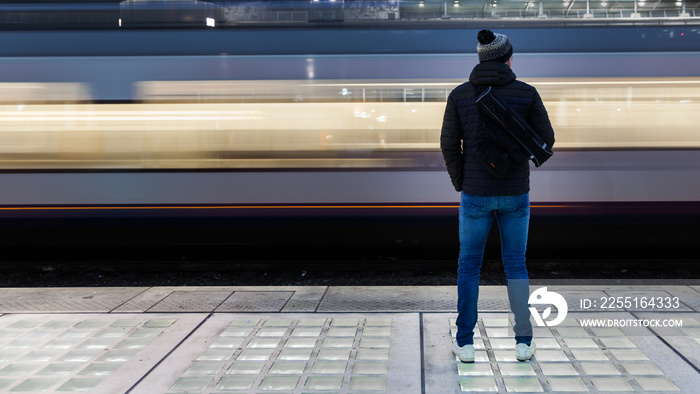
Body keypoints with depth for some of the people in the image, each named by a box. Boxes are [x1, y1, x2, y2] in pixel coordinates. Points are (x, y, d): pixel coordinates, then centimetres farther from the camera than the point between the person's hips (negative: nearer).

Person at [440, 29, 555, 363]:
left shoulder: (459, 95, -3)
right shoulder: (527, 93, -4)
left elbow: (449, 145, -4)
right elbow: (546, 140, 0)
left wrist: (460, 185, 9)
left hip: (476, 193, 0)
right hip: (515, 193, 1)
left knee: (469, 265, 11)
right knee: (515, 265, 14)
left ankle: (465, 343, 13)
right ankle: (523, 342, 13)